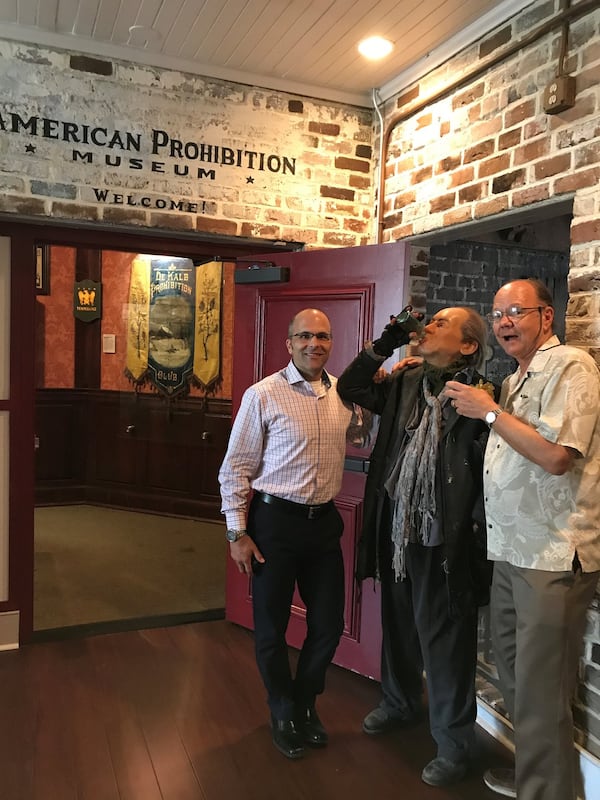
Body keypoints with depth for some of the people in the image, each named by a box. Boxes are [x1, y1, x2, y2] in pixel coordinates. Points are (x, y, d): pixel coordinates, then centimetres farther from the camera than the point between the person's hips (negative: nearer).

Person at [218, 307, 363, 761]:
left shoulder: (344, 394, 5)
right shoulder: (263, 395, -9)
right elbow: (236, 468, -6)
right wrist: (238, 533, -8)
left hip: (324, 521, 5)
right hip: (275, 521, -4)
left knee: (329, 625, 14)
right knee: (271, 626, 11)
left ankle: (306, 704, 42)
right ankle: (285, 715, 37)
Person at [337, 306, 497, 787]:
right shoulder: (405, 383, 5)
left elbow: (490, 469, -18)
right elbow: (351, 388, 12)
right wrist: (382, 348, 1)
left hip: (443, 540, -6)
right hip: (396, 531, 7)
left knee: (444, 643, 7)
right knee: (398, 627, 24)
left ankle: (454, 744, 29)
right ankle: (400, 703, 48)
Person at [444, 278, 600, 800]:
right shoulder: (517, 380, 17)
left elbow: (555, 455, -24)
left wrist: (489, 412, -16)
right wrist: (485, 411, 10)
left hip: (553, 556, -9)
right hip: (511, 551, 9)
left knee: (540, 689, 2)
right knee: (513, 672, 20)